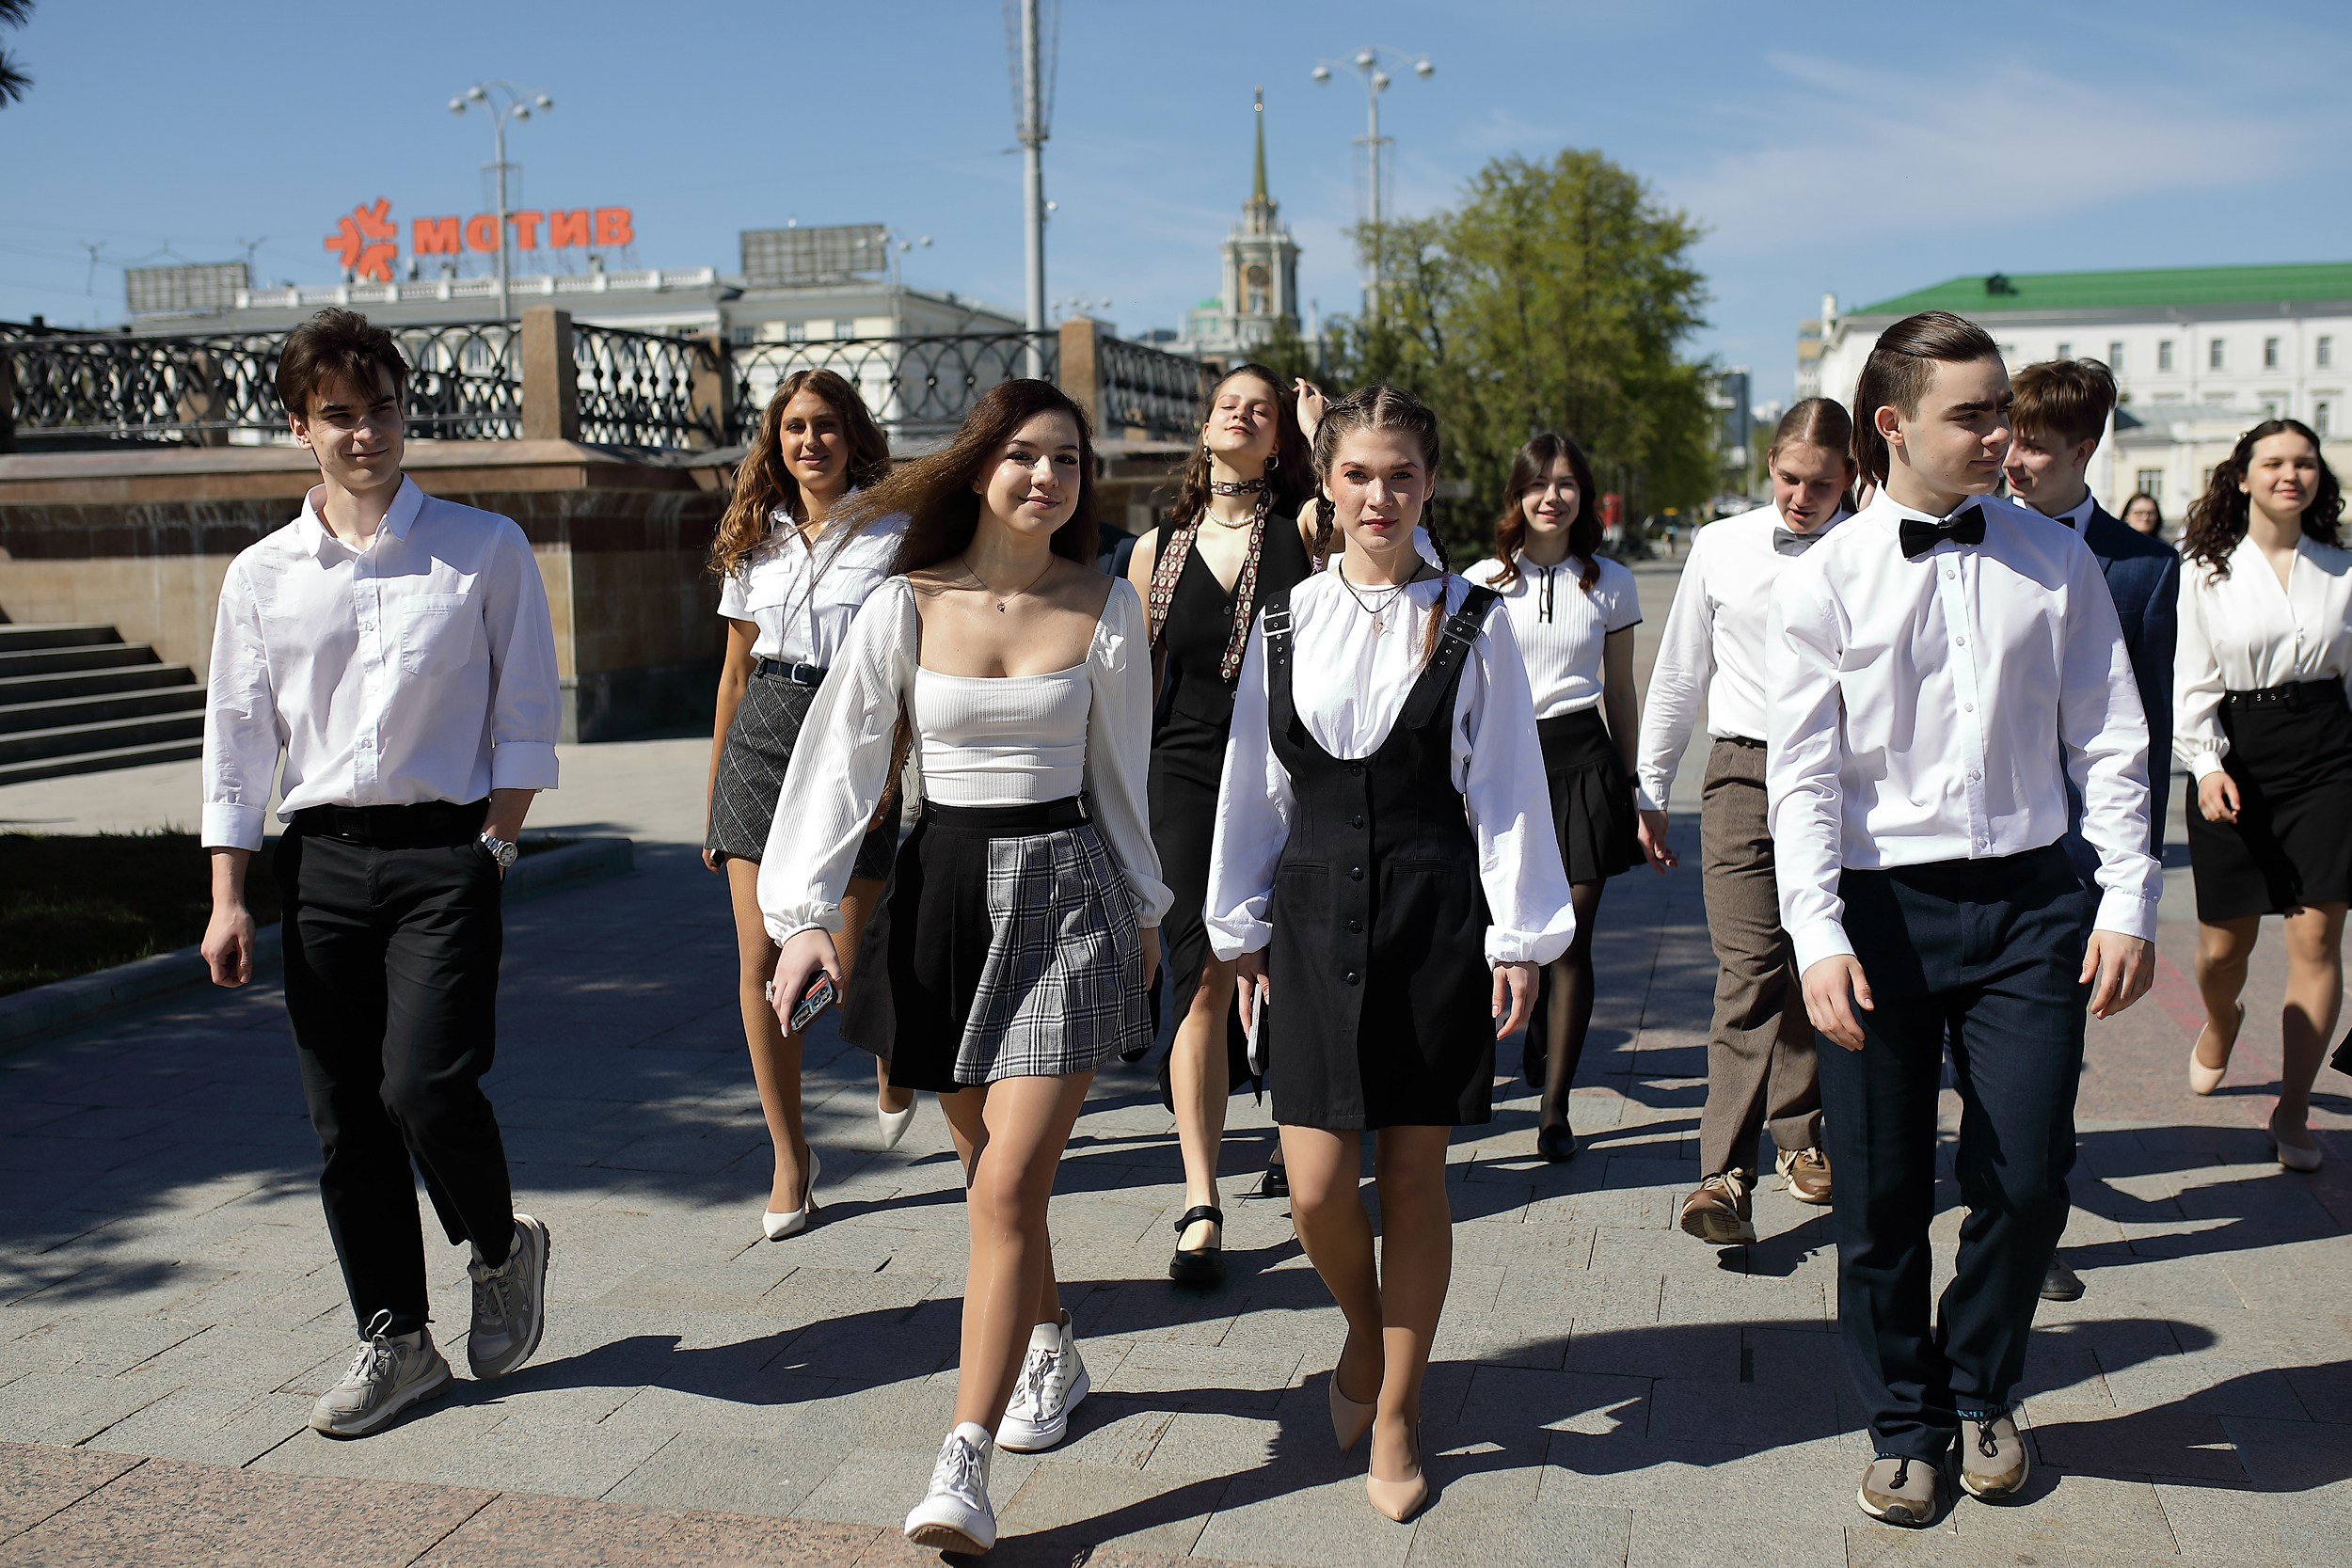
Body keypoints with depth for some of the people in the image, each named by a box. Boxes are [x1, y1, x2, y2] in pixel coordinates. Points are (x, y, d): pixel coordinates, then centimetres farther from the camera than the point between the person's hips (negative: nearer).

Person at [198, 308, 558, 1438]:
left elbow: (525, 717, 3)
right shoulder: (261, 575, 8)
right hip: (319, 857, 3)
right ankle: (395, 1342, 19)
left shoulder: (485, 550, 2)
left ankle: (500, 1249, 16)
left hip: (444, 849, -3)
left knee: (424, 1084, -15)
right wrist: (229, 899, 4)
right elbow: (235, 742, 10)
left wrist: (492, 846, -6)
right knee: (342, 1115, 5)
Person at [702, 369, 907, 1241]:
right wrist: (713, 798, 17)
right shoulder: (756, 541, 12)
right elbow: (736, 673, 17)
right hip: (762, 741, 4)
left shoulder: (893, 533, 0)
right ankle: (789, 1159, 11)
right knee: (760, 963, -2)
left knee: (850, 966, -1)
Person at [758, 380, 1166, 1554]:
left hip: (1065, 892, -2)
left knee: (1007, 1186, -11)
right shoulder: (906, 606, -2)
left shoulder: (1105, 611, 0)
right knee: (989, 1164, 15)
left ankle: (962, 1469, -9)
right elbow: (841, 761, -4)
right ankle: (1050, 1348, 41)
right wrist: (805, 913, -13)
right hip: (943, 887, 2)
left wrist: (1142, 909, 18)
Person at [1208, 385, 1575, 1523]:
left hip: (1435, 910, -1)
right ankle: (1365, 1335, 32)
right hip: (1315, 912, 2)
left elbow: (1507, 788, 0)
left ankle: (1395, 1415, 23)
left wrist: (1519, 937, -3)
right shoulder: (1285, 621, 5)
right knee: (1317, 1187, -1)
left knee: (1413, 1176, 5)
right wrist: (1242, 929, 10)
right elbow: (1252, 785, 9)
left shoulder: (1471, 624, 0)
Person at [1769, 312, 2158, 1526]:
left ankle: (1980, 1389, 32)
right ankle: (1904, 1423, 29)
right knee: (1881, 1195, 6)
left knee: (2028, 1179, 3)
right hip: (1882, 908, -2)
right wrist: (1819, 937, -15)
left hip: (2028, 900, 2)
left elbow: (2108, 743, 6)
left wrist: (2129, 902, -1)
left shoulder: (2057, 563, 5)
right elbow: (1802, 777, -6)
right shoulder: (1821, 584, -2)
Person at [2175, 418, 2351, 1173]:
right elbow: (2192, 681, 0)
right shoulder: (2208, 571, 1)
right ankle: (2219, 1026, 43)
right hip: (2239, 759, -1)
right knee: (2223, 945, 6)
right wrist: (2206, 763, -12)